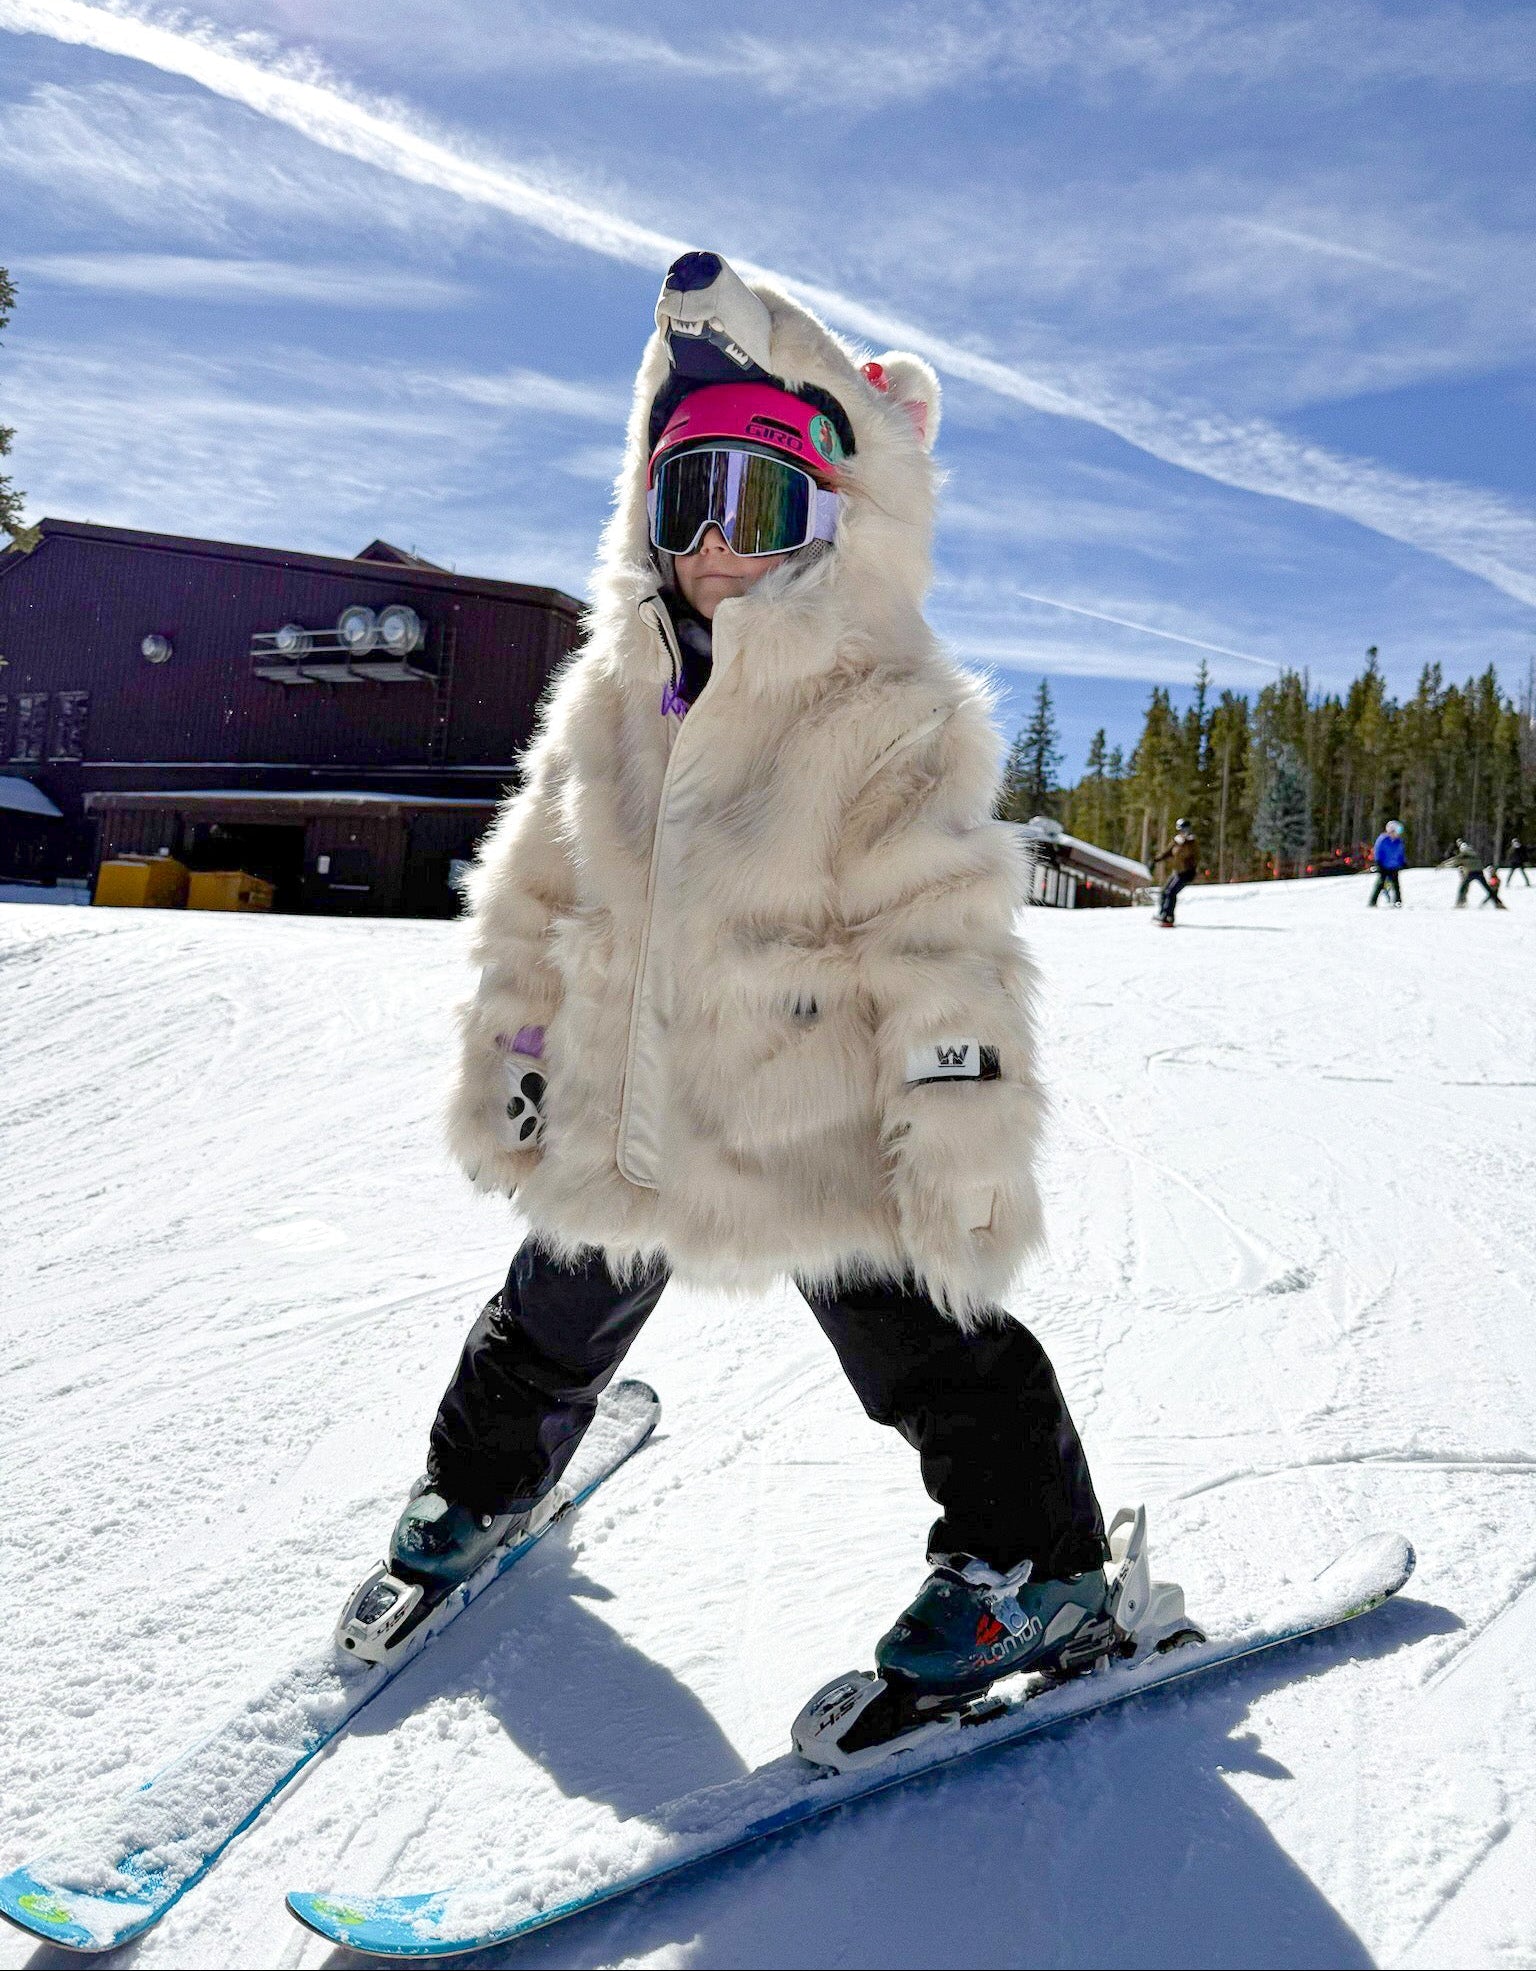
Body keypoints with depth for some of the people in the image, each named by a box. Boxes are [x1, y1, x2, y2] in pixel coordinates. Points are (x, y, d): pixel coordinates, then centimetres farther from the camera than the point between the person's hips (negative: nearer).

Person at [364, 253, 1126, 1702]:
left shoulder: (889, 713, -14)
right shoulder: (611, 688, 2)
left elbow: (944, 948, -17)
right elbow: (534, 894, 10)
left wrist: (965, 1154, -19)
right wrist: (509, 1064, 12)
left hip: (819, 1136, -5)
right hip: (618, 1119, 6)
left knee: (935, 1360, 6)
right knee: (550, 1334, 24)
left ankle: (1035, 1567, 29)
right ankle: (482, 1485, 52)